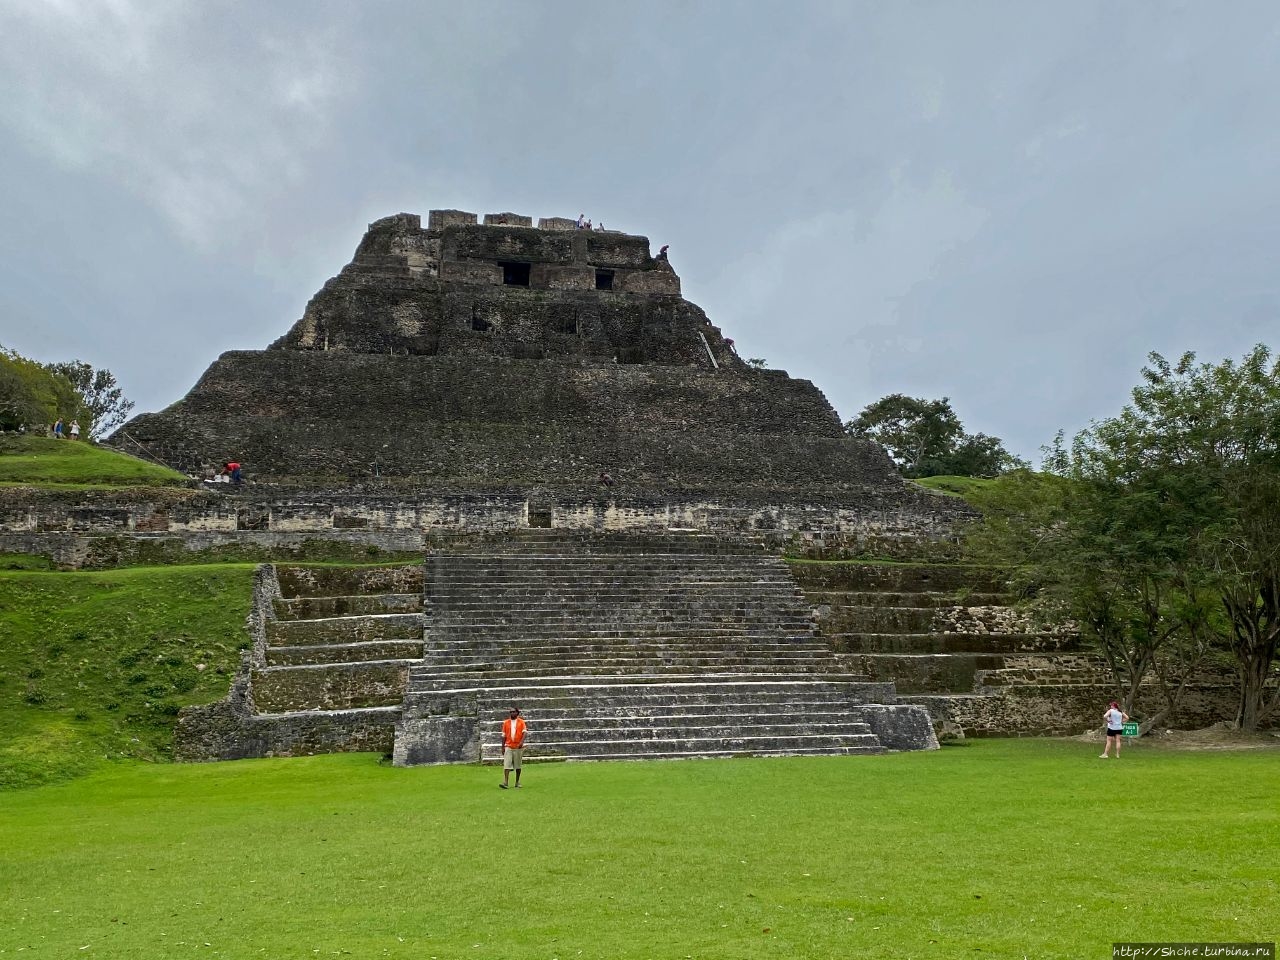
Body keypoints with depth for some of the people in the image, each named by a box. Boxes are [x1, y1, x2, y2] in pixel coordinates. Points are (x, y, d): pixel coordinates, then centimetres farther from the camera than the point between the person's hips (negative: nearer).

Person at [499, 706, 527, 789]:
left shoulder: (521, 722, 3)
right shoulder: (506, 722, 8)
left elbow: (524, 732, -9)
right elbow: (504, 735, 11)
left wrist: (522, 741, -26)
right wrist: (502, 747, 7)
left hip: (518, 746, 0)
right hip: (508, 746, 1)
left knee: (518, 765, 8)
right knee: (506, 765, -10)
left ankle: (517, 782, 19)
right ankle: (505, 783, -16)